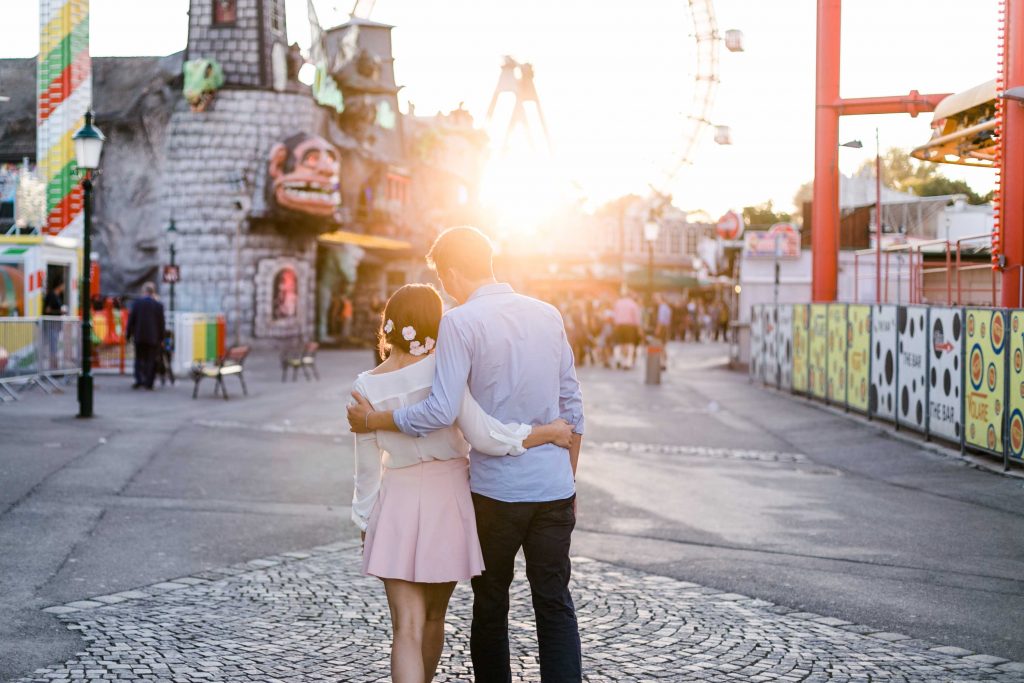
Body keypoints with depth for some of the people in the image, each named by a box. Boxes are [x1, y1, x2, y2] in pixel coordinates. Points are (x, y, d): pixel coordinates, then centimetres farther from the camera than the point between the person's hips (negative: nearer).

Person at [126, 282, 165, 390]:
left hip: (139, 337, 1)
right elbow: (161, 323, -2)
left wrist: (129, 335, 10)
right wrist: (161, 338, 6)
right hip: (153, 337, -1)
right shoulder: (159, 305, -4)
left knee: (139, 358, 12)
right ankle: (148, 383, 2)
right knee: (151, 360, 5)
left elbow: (131, 320, 1)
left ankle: (139, 379, -5)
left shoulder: (136, 304, -2)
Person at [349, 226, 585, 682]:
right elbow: (571, 407, 11)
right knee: (555, 605, 8)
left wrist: (373, 420, -5)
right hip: (554, 486, 4)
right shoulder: (547, 315, 8)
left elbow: (441, 412, -18)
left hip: (495, 488, -4)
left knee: (490, 607, 11)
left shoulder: (460, 322, -10)